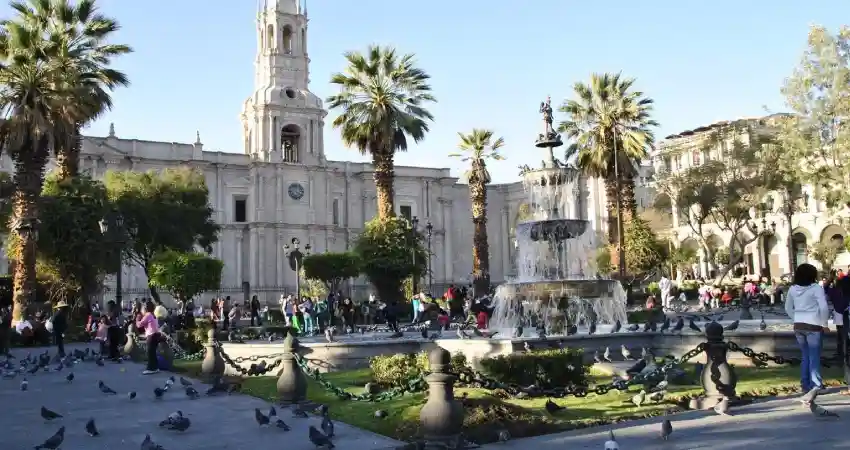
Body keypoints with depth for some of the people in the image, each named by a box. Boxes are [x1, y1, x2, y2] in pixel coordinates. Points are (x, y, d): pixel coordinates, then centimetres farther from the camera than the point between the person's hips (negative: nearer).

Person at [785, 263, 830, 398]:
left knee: (805, 356, 16)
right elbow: (824, 307, -19)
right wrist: (824, 324, -8)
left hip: (798, 326, 5)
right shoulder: (816, 288, -12)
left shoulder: (793, 288, 5)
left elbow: (788, 308, 12)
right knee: (814, 357, 3)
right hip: (813, 326, -5)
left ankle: (806, 385, 18)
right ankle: (816, 386, 6)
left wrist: (797, 319, 14)